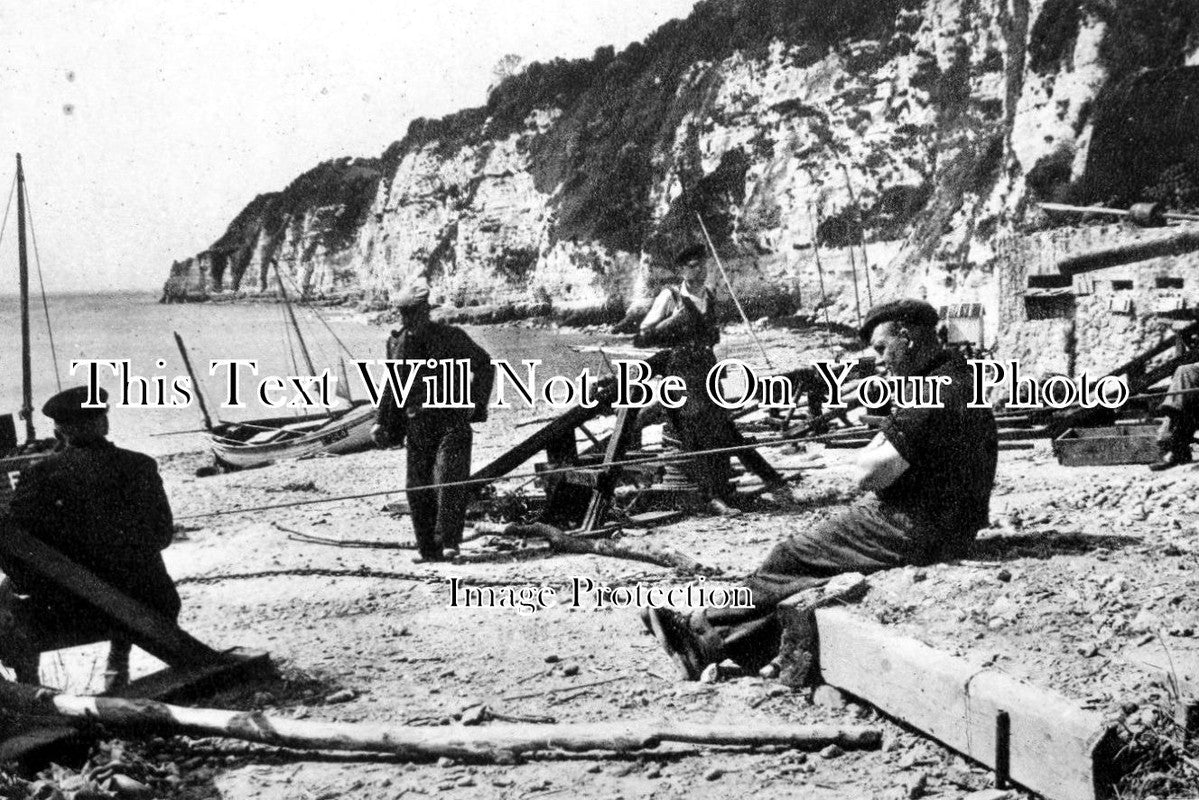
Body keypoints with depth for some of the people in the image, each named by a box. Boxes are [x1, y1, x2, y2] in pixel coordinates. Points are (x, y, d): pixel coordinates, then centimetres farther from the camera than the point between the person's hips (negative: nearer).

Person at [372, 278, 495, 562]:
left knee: (450, 480, -17)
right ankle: (428, 549, 11)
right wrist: (382, 422, 13)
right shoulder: (396, 343, 9)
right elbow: (393, 386, 19)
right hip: (417, 426, 4)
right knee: (418, 488, 1)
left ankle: (449, 542, -13)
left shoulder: (450, 337, -4)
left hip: (451, 421, -4)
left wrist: (475, 402, -4)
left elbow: (484, 365, 5)